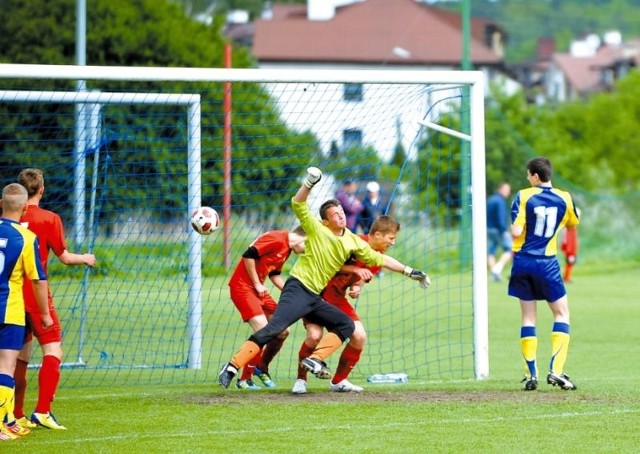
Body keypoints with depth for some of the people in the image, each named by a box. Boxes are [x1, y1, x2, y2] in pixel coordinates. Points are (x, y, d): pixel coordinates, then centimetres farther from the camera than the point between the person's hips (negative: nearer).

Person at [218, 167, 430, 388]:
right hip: (298, 289, -7)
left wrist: (409, 271, 17)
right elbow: (298, 204, -14)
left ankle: (315, 360, -12)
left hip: (314, 298, 7)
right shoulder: (316, 229, -2)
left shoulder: (352, 242, 12)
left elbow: (378, 258, 19)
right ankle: (232, 366, -25)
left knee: (346, 325, 1)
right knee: (275, 327, -22)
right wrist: (309, 184, -29)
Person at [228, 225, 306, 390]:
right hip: (243, 287, -10)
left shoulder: (287, 249, 14)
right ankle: (244, 380, -9)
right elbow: (248, 255, -24)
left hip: (259, 289, 10)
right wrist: (257, 284, -16)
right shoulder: (277, 239, -17)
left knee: (282, 331, 9)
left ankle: (262, 368, 28)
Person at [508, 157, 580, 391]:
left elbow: (516, 232, -14)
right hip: (547, 264, 0)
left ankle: (531, 374, 4)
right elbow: (573, 224, 18)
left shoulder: (523, 197, -8)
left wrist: (514, 225, 7)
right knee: (562, 313, 9)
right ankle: (556, 370, -6)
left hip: (523, 262, 0)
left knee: (528, 316, 9)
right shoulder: (564, 199, 0)